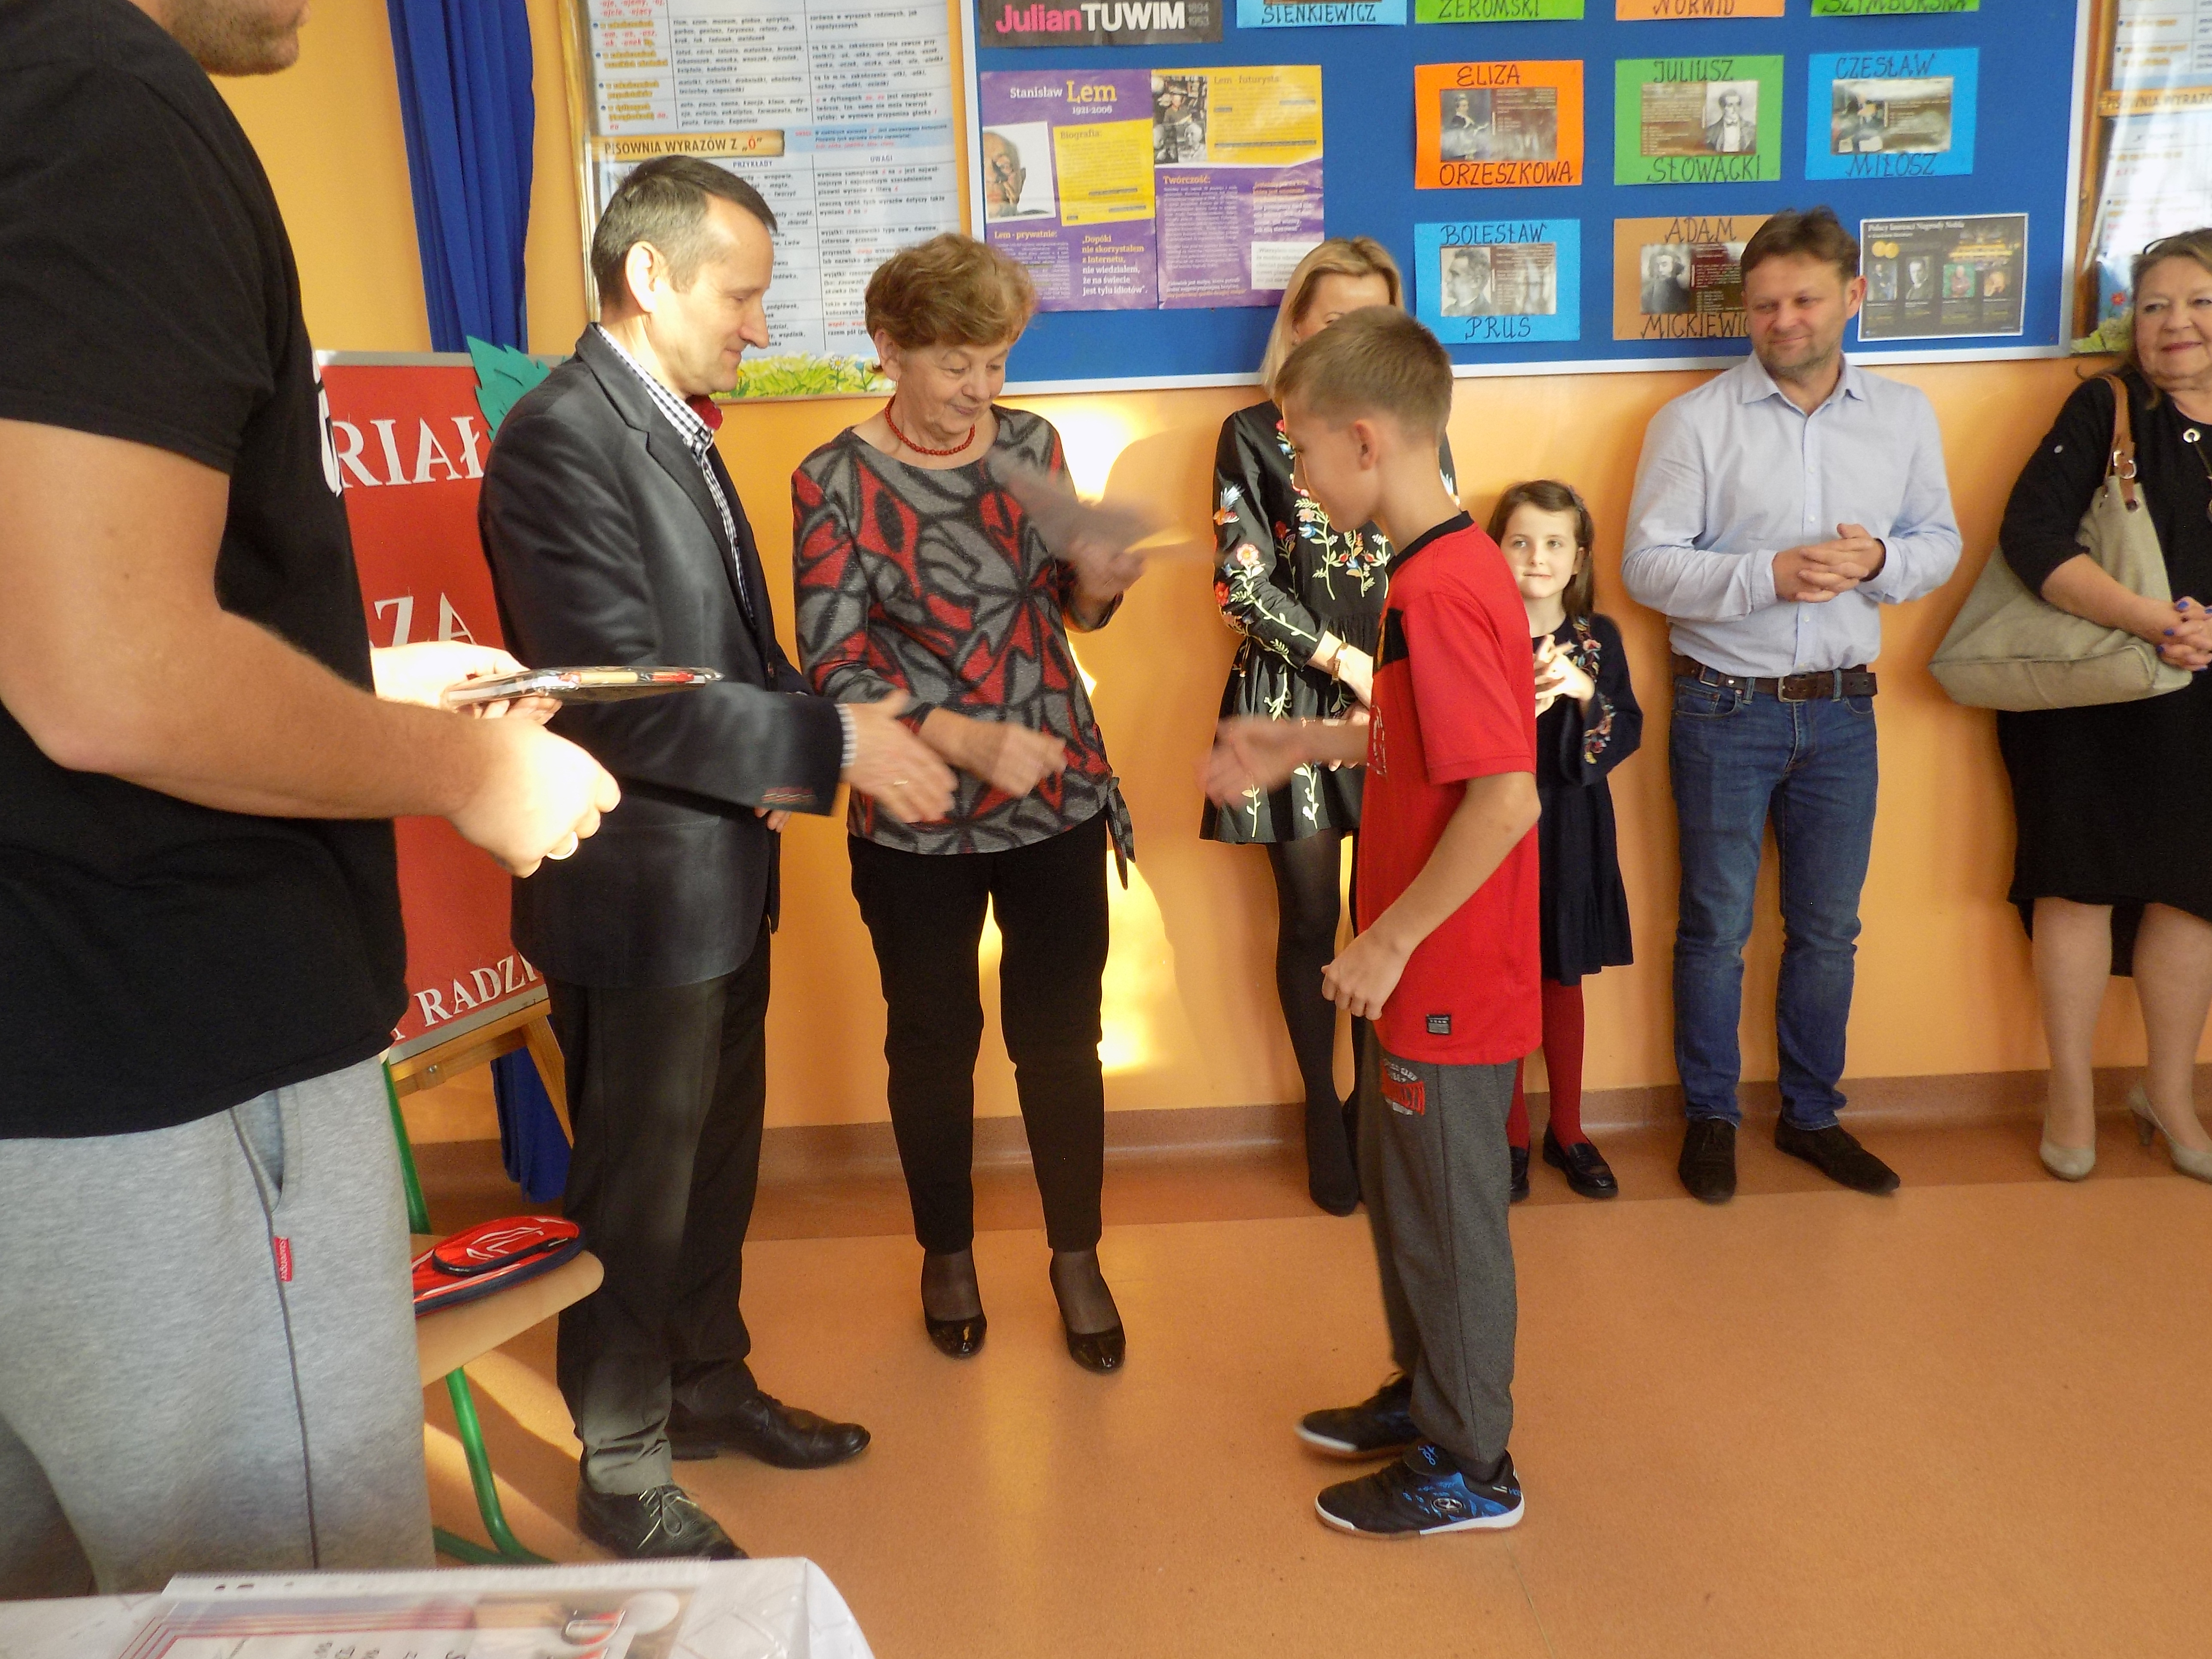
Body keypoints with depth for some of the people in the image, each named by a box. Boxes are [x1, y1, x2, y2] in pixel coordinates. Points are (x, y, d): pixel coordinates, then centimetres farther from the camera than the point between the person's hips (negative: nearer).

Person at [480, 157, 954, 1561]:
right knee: (637, 1188, 7)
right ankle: (622, 1471, 26)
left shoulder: (680, 428, 11)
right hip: (640, 890, -9)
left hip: (724, 873, 9)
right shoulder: (560, 441, -19)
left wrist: (787, 754, 0)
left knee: (718, 1157, 22)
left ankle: (709, 1382, 42)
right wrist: (831, 742, -22)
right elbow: (623, 699, -26)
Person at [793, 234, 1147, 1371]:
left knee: (1061, 1034, 9)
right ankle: (947, 1253, 34)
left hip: (1057, 797, 3)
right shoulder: (836, 481, -8)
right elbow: (832, 666, -12)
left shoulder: (1031, 443, 3)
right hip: (917, 819, -2)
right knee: (934, 1039, 13)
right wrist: (965, 738, -24)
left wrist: (1094, 579, -11)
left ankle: (1077, 1256, 29)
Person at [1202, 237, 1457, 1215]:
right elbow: (1242, 586, -4)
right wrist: (1348, 662, -10)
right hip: (1294, 704, -2)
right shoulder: (1253, 436, 3)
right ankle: (1324, 1114, 22)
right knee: (1310, 921, 5)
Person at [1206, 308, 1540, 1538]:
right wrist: (1303, 745, 13)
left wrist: (1389, 942, -22)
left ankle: (1470, 1469, 27)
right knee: (1402, 1185, 23)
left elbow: (1507, 798, -30)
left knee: (1448, 1216, 7)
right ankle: (1426, 1395, 42)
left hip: (1450, 979, -10)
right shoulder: (1454, 565, 6)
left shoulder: (1438, 593, -24)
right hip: (1433, 974, 10)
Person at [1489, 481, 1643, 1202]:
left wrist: (1584, 693, -21)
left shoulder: (1597, 637, 2)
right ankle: (1513, 1137, 23)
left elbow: (1628, 733, -4)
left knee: (1564, 983, 14)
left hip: (1572, 835, 3)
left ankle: (1567, 1132, 29)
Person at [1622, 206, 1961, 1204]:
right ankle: (1710, 1118, 24)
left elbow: (1940, 543, 9)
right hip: (1726, 709, -3)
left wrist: (1880, 561, -13)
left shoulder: (1905, 417, 6)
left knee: (1828, 928, 13)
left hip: (1841, 710, 4)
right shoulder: (1694, 422, -6)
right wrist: (1770, 575, -23)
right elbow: (1648, 566, -10)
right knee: (1717, 927, 7)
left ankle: (1812, 1114, 31)